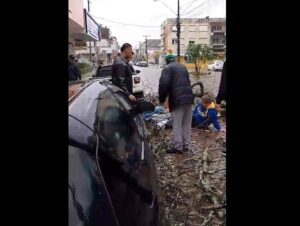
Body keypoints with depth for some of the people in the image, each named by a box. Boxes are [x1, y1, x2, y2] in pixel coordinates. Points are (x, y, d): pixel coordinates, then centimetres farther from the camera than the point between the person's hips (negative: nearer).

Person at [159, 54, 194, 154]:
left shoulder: (167, 68, -1)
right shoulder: (183, 67, 22)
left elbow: (164, 84, -12)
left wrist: (162, 99, -2)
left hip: (177, 99, -7)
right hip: (188, 97, 7)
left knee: (177, 125, -1)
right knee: (187, 124, 12)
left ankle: (178, 147, 3)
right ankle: (185, 145, 21)